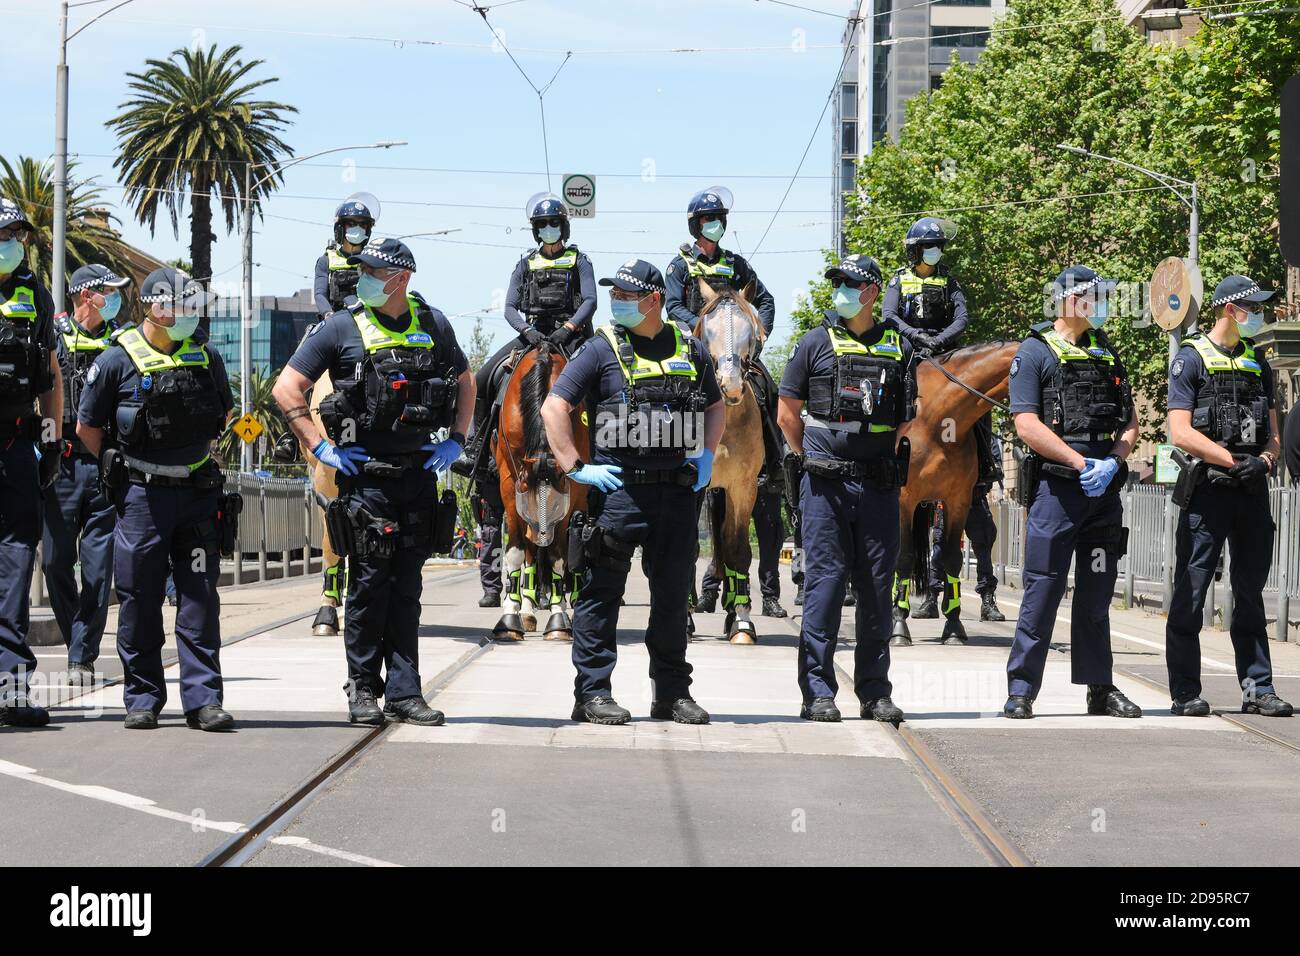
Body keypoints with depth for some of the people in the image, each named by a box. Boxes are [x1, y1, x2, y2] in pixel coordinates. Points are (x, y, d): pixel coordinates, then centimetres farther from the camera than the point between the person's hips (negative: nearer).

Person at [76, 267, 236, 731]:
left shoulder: (207, 357, 7)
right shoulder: (118, 360, -5)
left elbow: (225, 415, 22)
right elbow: (87, 427, 3)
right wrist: (122, 469, 6)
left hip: (198, 494, 3)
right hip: (142, 497, -3)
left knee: (200, 598, 0)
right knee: (140, 601, 1)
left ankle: (203, 697, 2)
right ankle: (142, 698, 11)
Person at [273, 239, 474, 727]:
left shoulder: (433, 325, 7)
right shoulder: (341, 328, -3)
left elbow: (465, 383, 22)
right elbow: (286, 389, -2)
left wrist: (456, 440, 11)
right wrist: (321, 448, -6)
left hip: (420, 474, 3)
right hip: (364, 473, -3)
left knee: (407, 586, 7)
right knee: (370, 582, -2)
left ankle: (404, 692, 11)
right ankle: (363, 690, 8)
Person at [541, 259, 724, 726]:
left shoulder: (690, 349, 10)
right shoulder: (602, 349, -1)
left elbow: (714, 406, 25)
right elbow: (554, 407, -4)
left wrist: (706, 457, 12)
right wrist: (575, 467, -10)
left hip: (677, 490, 4)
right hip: (619, 489, -3)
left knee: (674, 595, 10)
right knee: (602, 592, -1)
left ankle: (672, 693, 20)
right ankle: (593, 693, 6)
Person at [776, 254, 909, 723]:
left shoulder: (898, 347, 9)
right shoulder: (816, 342, 3)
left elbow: (908, 416, 16)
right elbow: (787, 414, 7)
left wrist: (885, 458, 10)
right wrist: (814, 458, 5)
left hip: (879, 485, 2)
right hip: (825, 486, -2)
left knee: (877, 587, 5)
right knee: (825, 581, -3)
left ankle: (875, 692, 12)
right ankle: (817, 693, 0)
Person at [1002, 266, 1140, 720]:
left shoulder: (1107, 353, 17)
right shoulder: (1035, 351, -2)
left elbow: (1130, 423, 14)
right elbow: (1027, 425, -11)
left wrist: (1112, 463, -6)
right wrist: (1082, 464, -16)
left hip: (1106, 490, 6)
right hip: (1056, 489, -6)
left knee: (1097, 594, 11)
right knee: (1043, 592, -5)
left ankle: (1100, 688, 17)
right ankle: (1021, 690, 1)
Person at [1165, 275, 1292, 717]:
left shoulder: (1258, 361, 16)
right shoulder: (1191, 358, -3)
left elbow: (1273, 435, 15)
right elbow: (1181, 433, -11)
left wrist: (1265, 460, -7)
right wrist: (1236, 461, -15)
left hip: (1252, 492, 6)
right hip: (1208, 487, -6)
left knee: (1250, 593, 9)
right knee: (1191, 593, -2)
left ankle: (1258, 689, 13)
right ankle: (1185, 692, 2)